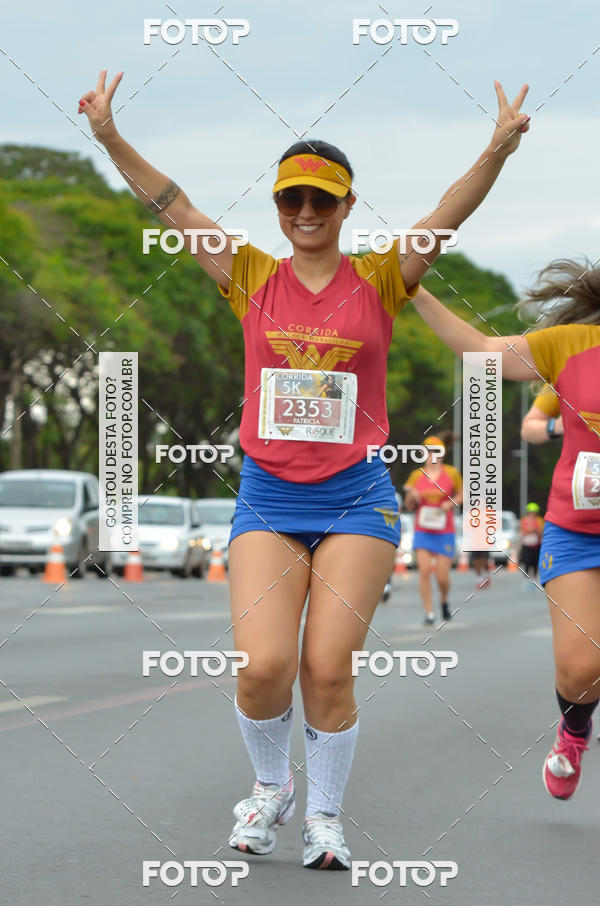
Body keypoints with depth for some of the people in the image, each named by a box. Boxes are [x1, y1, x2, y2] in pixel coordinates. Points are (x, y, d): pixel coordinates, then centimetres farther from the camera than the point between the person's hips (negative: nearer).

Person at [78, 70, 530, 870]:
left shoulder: (380, 280, 2)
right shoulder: (251, 277, 5)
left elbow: (449, 215, -11)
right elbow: (172, 207, -1)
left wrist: (498, 150, -27)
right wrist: (112, 139, -12)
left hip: (357, 497, -1)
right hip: (268, 497, 1)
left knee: (328, 667, -7)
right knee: (263, 665, -12)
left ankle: (325, 813, 15)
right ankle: (270, 786, 18)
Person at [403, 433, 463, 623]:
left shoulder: (451, 473, -1)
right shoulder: (416, 475, 3)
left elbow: (461, 494, 11)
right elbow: (409, 506, 10)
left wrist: (451, 503, -9)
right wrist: (412, 497, -12)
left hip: (444, 532, -1)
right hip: (422, 532, 1)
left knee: (442, 576, -3)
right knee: (424, 570, -14)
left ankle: (444, 601, 29)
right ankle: (429, 613, -6)